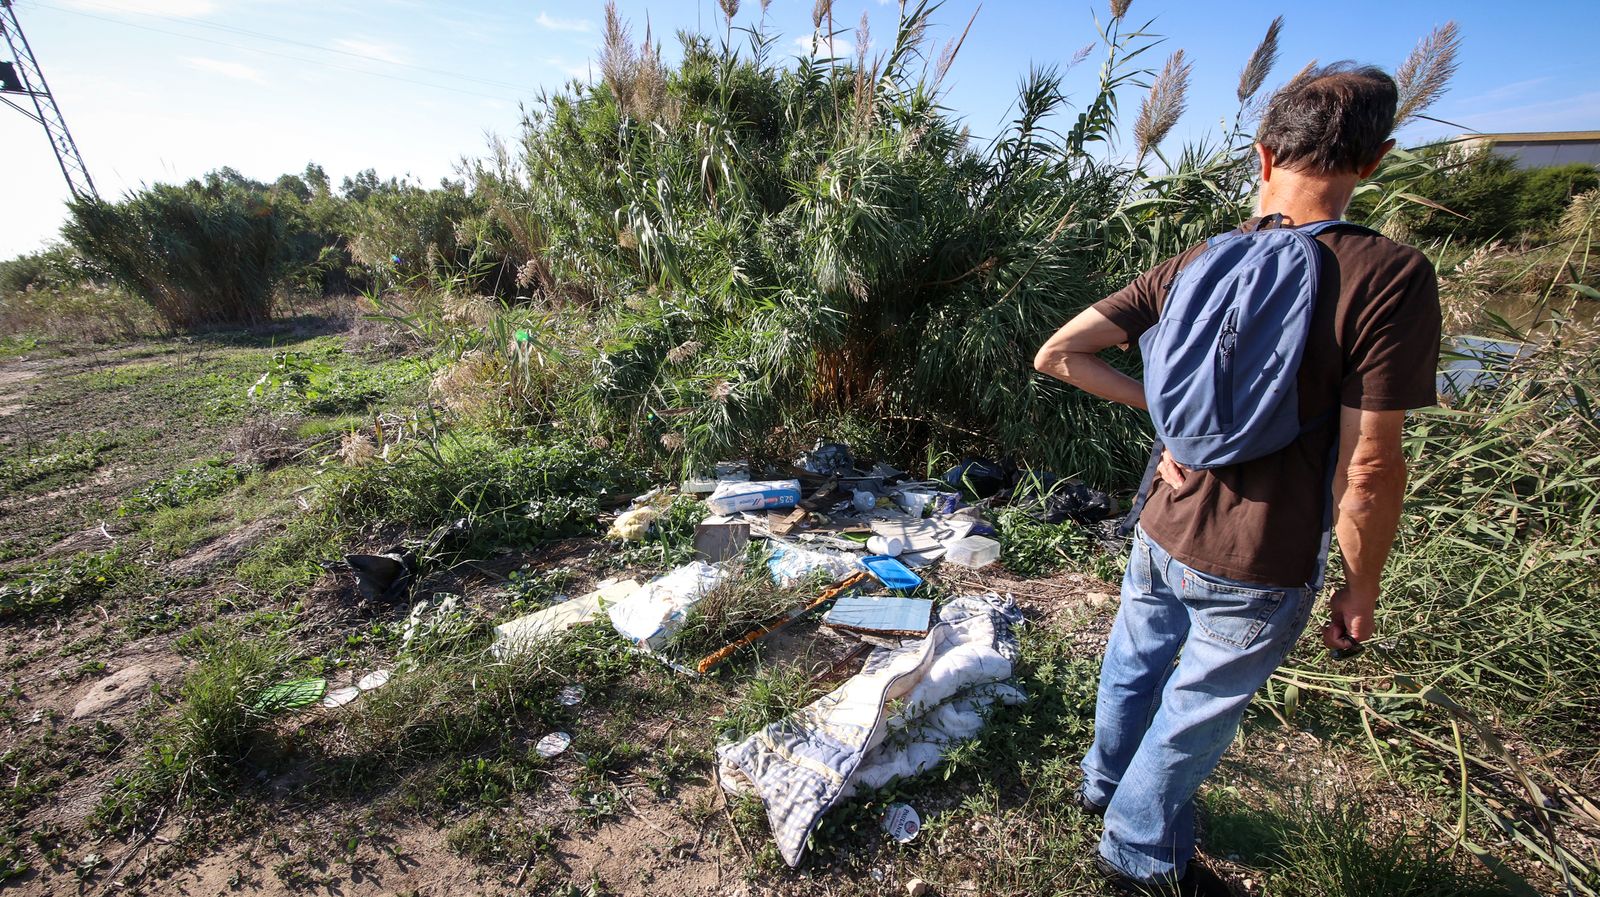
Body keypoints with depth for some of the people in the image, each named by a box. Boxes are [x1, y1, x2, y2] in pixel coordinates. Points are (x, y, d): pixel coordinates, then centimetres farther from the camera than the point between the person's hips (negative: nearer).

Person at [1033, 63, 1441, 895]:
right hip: (1256, 572, -4)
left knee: (1133, 668, 25)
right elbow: (1368, 467, -17)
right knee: (1192, 714, 16)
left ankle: (1107, 781, 53)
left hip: (1163, 535, 4)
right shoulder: (1391, 277, -18)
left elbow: (1056, 355, -6)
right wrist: (1361, 587, -3)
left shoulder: (1193, 264, -4)